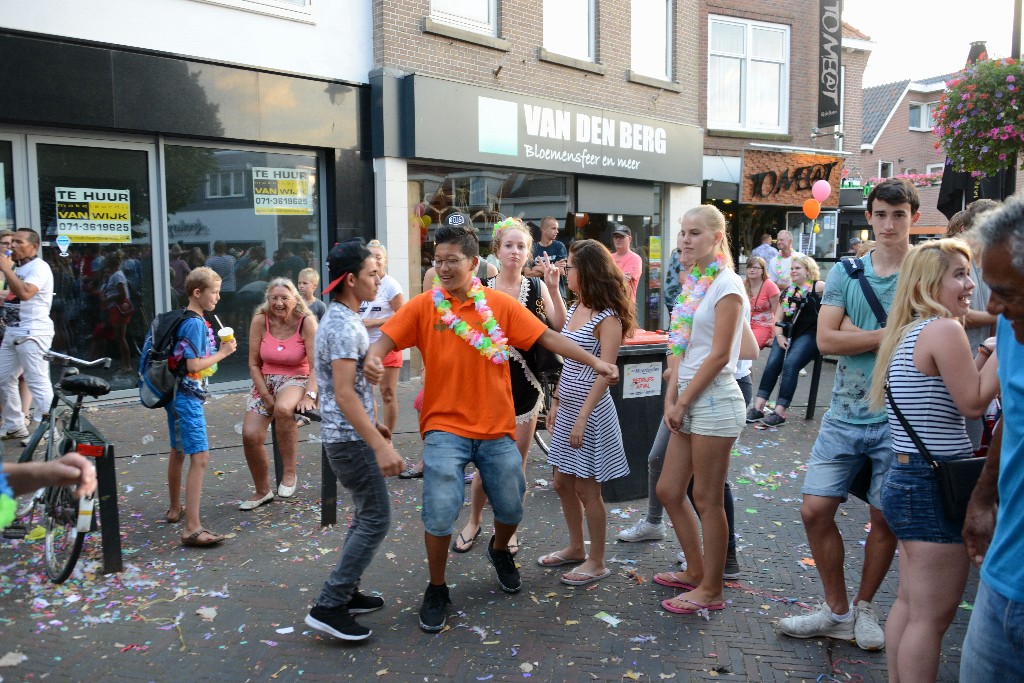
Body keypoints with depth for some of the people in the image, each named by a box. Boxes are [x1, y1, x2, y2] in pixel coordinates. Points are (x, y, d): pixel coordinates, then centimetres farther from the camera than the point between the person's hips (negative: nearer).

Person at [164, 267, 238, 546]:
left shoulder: (185, 320, 12)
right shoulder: (196, 324, -17)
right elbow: (193, 365, -23)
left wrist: (217, 348, 11)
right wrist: (223, 352, -13)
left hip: (177, 394, 11)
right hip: (188, 397, -11)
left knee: (178, 452, 24)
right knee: (200, 457, -14)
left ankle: (175, 509, 42)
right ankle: (192, 529, -18)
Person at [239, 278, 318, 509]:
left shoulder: (306, 322, -12)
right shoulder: (260, 320, -5)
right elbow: (254, 364, -1)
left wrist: (310, 396, -27)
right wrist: (267, 398, -8)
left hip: (296, 381, -3)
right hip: (265, 382, 4)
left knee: (283, 409, -38)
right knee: (250, 436, -11)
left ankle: (290, 472, -19)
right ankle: (263, 491, 15)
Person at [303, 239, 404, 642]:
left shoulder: (340, 319, 13)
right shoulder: (344, 326, -20)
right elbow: (345, 395, -26)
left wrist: (374, 426, 25)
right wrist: (380, 446, -30)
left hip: (346, 434, 10)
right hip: (350, 438, -10)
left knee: (366, 514, 18)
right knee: (376, 519, -6)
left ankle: (347, 594, 26)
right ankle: (329, 606, -2)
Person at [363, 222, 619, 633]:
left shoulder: (501, 305, -1)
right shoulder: (423, 306, -4)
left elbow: (546, 337, 0)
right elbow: (386, 338, -8)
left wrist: (594, 362, -5)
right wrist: (373, 358, -31)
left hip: (496, 429, 2)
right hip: (445, 428, -2)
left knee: (511, 507, 12)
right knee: (439, 513, -9)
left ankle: (500, 551, 48)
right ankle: (436, 590, 17)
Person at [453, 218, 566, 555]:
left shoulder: (537, 288, 0)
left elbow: (561, 329, -12)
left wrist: (553, 289, -19)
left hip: (525, 386, 1)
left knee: (517, 462, 9)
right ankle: (474, 520, 28)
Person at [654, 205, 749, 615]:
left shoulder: (727, 286, -12)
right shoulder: (694, 283, 12)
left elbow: (719, 355, -16)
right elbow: (681, 347, 11)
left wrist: (683, 402, -11)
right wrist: (672, 398, 1)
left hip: (714, 401, -9)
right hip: (689, 402, 9)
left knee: (707, 499, 1)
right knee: (669, 491, 14)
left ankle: (711, 589, 16)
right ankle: (696, 571, 32)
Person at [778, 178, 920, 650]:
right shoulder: (844, 273, 4)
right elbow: (826, 340, -7)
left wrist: (855, 333, -13)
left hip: (896, 420, -2)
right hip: (845, 415, 3)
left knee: (884, 521, 10)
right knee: (815, 511, 3)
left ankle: (864, 607, 33)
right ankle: (837, 612, 22)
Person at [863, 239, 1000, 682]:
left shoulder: (908, 332, 13)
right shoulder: (945, 329, -15)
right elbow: (974, 402, -14)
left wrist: (989, 348, 14)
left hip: (905, 480, 10)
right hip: (936, 488, -10)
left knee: (910, 602, 19)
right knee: (932, 615, 0)